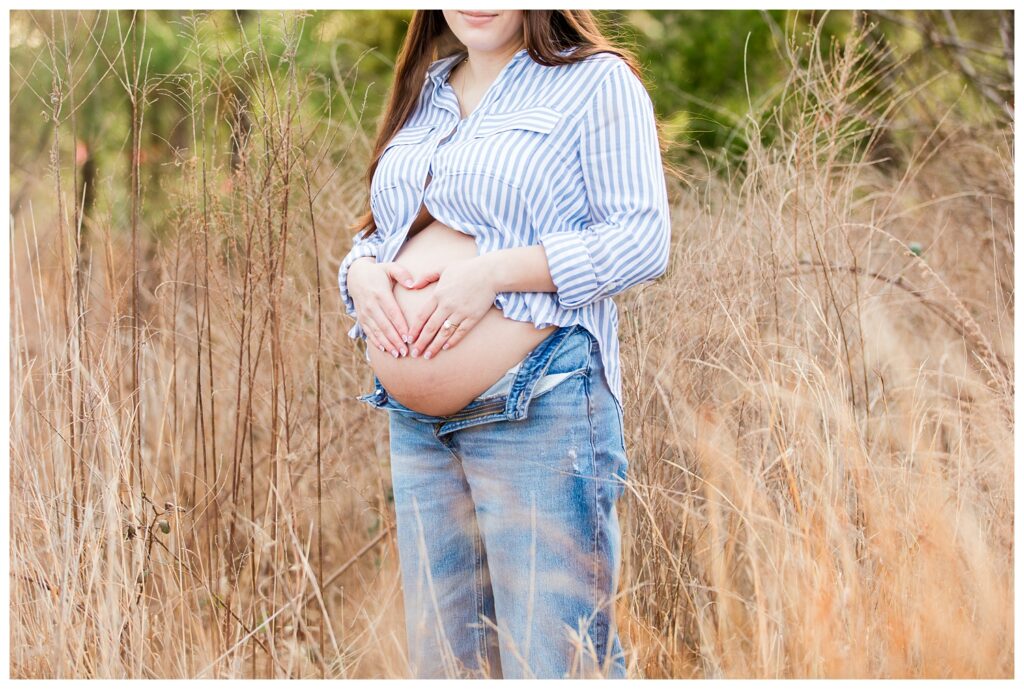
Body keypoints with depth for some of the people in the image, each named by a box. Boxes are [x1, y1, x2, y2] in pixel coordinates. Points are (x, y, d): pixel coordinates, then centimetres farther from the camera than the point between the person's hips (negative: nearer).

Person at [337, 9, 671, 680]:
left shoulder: (595, 81, -2)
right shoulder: (423, 95, 19)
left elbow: (642, 238, -11)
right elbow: (379, 232, 25)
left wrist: (491, 273, -19)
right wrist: (360, 272, 0)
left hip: (539, 413, -7)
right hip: (414, 423, 7)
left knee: (554, 662, -6)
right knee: (440, 661, 12)